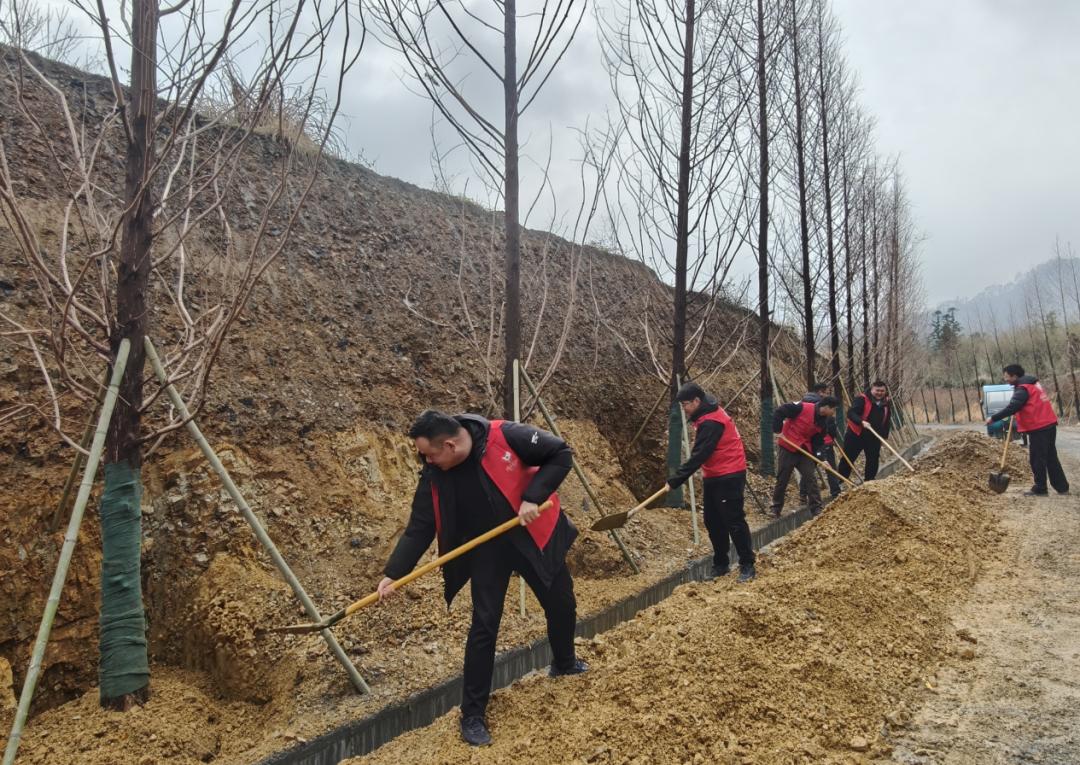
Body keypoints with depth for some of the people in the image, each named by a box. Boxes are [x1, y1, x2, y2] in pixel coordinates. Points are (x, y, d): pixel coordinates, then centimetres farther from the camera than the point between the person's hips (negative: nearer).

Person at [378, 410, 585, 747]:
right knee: (484, 625, -6)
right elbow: (419, 529, -12)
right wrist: (393, 573, -21)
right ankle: (472, 714, 10)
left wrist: (533, 497, -26)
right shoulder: (433, 477, -17)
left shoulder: (506, 437, -27)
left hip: (534, 536, 0)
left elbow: (561, 454, -18)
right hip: (486, 549, 0)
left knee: (561, 604, 17)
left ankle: (564, 663, 49)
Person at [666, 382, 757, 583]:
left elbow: (698, 456, -26)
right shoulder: (707, 417, 11)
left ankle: (747, 566, 3)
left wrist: (675, 481, -25)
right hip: (714, 478, 10)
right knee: (713, 522, 11)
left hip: (728, 478, -10)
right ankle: (720, 565, 20)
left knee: (734, 521, -6)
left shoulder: (711, 423, -21)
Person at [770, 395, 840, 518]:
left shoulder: (823, 422, 3)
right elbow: (778, 412, -19)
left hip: (805, 451, 6)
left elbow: (818, 442, 7)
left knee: (811, 478, -1)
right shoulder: (802, 408, -18)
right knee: (782, 479, 3)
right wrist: (778, 430, -20)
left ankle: (817, 509, 6)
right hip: (787, 448, -6)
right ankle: (776, 509, 18)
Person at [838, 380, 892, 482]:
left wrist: (884, 435, 12)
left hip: (874, 437, 5)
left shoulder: (887, 403, 6)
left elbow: (887, 421, 16)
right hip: (856, 435, -5)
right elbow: (851, 413, -25)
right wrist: (861, 421, -41)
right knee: (848, 459, 0)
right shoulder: (861, 399, -14)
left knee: (873, 460, 10)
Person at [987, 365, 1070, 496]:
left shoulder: (1022, 389, -14)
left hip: (1038, 427, -10)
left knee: (1037, 459, -2)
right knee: (1051, 457, 14)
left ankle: (1040, 489, 4)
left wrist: (993, 418, -18)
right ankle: (1062, 487, 17)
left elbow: (1012, 407, -22)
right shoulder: (1033, 383, 16)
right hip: (1048, 424, 10)